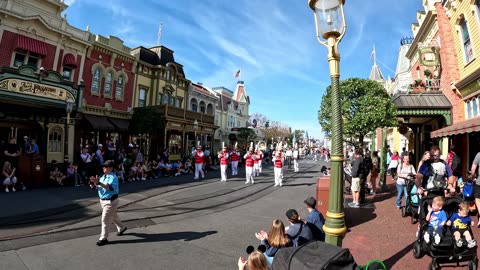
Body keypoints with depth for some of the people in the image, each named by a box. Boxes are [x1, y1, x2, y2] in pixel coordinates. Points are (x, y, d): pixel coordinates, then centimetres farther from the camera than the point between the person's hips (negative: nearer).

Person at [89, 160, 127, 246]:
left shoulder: (113, 177, -20)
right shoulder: (103, 176, 6)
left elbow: (109, 187, -38)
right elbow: (98, 187, 7)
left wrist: (98, 182, -46)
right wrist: (95, 183, -13)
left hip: (110, 201, -9)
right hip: (103, 200, 9)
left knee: (105, 220, -4)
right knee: (113, 216, 24)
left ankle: (103, 238, 9)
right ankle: (121, 228, 44)